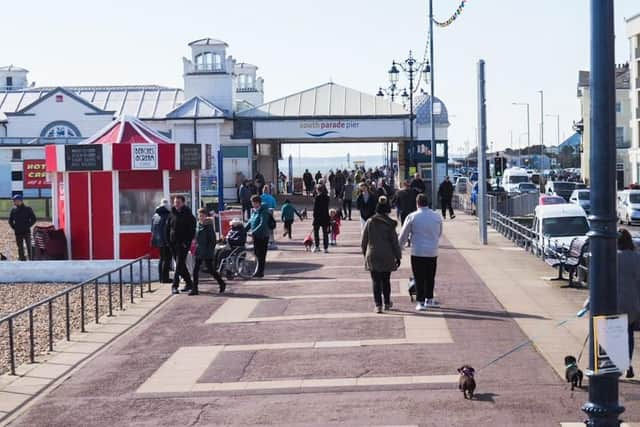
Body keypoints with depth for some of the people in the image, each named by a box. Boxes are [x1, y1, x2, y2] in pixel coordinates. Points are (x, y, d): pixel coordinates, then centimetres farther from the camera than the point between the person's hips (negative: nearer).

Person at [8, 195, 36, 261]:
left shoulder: (27, 209, -3)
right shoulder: (13, 209, 7)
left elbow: (33, 219, 0)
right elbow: (10, 220, 17)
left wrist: (28, 226, -6)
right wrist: (14, 227, 6)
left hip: (26, 231, -3)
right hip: (18, 232, 4)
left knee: (29, 246, -2)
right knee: (20, 247, 7)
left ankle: (30, 260, 1)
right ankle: (22, 259, 12)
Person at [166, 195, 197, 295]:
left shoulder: (188, 215, -5)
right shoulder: (172, 214, 10)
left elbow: (192, 230, -8)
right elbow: (168, 229, 16)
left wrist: (187, 242, -15)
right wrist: (168, 241, 6)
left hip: (183, 244, -6)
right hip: (173, 244, 6)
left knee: (179, 264, -11)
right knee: (181, 265, 11)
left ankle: (175, 286, -13)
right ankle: (188, 282, 22)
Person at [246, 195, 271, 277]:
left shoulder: (264, 212, -16)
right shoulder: (254, 211, 12)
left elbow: (262, 224, -24)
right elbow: (250, 222, 18)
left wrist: (253, 232, -29)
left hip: (262, 236, -9)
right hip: (256, 236, 9)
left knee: (261, 255, -3)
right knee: (257, 253, 12)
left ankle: (260, 272, 2)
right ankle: (259, 271, 20)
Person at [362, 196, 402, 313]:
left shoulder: (370, 222, -3)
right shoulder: (390, 224, -8)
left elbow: (364, 240, 3)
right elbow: (394, 242, -5)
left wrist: (365, 253, 17)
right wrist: (398, 256, 3)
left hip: (372, 256, 0)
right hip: (387, 257, 0)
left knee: (376, 281, 3)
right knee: (386, 280, 15)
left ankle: (378, 305, -5)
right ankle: (387, 303, 25)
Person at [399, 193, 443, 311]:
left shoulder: (412, 217, -8)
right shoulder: (437, 217, 1)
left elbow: (403, 235, -2)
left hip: (417, 252, -3)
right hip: (432, 252, 3)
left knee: (419, 278, 3)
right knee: (430, 277, 16)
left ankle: (421, 302, 2)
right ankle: (429, 299, 25)